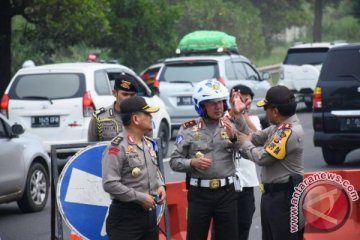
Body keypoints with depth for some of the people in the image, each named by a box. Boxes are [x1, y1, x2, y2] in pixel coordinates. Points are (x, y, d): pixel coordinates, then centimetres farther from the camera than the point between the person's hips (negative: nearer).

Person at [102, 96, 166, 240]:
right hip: (126, 216, -9)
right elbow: (110, 184, -23)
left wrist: (160, 185, 5)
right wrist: (140, 198, -19)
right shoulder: (118, 147, -17)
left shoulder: (149, 143, 12)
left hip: (150, 213, 9)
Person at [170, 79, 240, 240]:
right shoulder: (189, 129, 0)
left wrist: (234, 136, -25)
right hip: (199, 193, -2)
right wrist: (193, 163, -17)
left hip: (226, 191, 2)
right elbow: (174, 161, 1)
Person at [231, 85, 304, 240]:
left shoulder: (291, 131, -21)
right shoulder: (278, 128, 10)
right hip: (271, 194, 11)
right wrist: (238, 115, 10)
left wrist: (245, 143, -2)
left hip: (285, 196, -11)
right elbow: (253, 138, 15)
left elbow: (262, 157, -19)